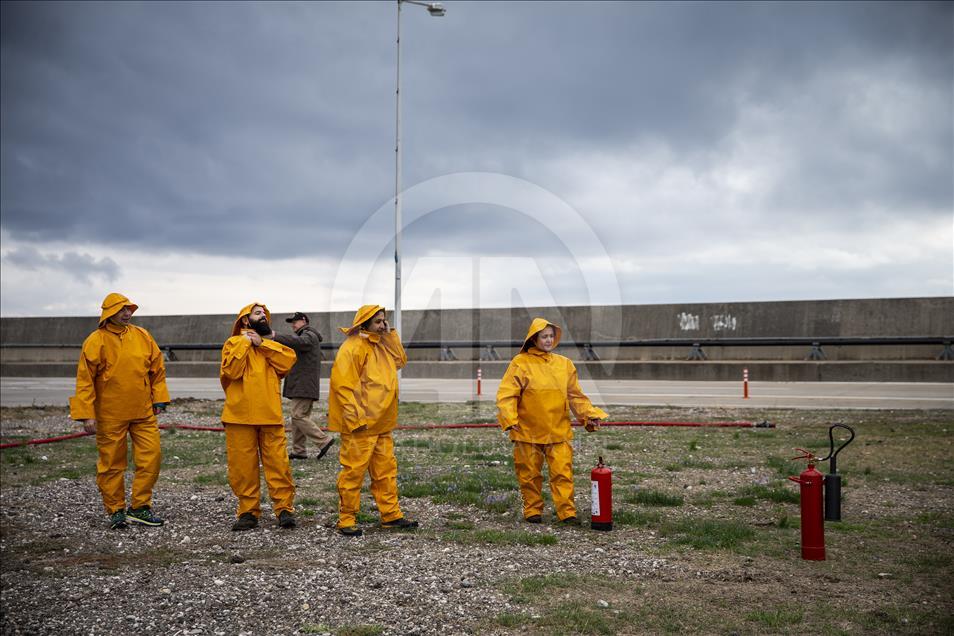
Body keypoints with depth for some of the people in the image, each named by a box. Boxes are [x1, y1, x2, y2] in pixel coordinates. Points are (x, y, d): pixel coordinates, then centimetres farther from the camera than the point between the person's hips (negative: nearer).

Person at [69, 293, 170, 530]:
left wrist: (159, 399, 9)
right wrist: (86, 414, -12)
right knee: (111, 464, 5)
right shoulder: (96, 341, -7)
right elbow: (85, 380, -8)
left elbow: (157, 369, 13)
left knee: (152, 456, 0)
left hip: (143, 412, 4)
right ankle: (116, 511, 18)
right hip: (110, 415, -3)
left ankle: (140, 507, 12)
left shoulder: (142, 336, 5)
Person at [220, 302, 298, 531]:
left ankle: (284, 508, 4)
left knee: (278, 463, -2)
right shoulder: (233, 343, 7)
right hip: (240, 416, -1)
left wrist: (262, 344, -6)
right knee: (243, 464, 2)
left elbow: (288, 360, -5)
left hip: (270, 416, 1)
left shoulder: (273, 344, 16)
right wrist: (245, 342, -8)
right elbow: (231, 370, -11)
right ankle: (248, 511, 12)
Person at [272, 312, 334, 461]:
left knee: (298, 416, -14)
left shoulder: (309, 336, -9)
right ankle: (298, 451, 12)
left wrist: (276, 336, -40)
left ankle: (324, 440, -12)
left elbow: (299, 342, -32)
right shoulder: (305, 336, 26)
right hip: (301, 386, 11)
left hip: (304, 385, -11)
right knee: (298, 416, 10)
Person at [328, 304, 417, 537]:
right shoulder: (352, 347, -13)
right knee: (354, 471, -2)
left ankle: (391, 515, 19)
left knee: (386, 470, 11)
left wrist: (390, 334, 10)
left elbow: (400, 359, 22)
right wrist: (355, 418, -21)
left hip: (381, 425, 9)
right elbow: (342, 384, -18)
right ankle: (346, 519, 6)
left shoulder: (381, 345, 15)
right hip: (360, 425, -9)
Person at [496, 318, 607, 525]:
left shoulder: (565, 364, 9)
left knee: (563, 472, -4)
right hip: (528, 431, -2)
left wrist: (589, 415, 3)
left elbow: (575, 396, 14)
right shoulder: (520, 363, -4)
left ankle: (567, 511, 3)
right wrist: (509, 420, -21)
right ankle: (533, 510, 21)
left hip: (559, 431, 2)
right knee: (530, 474, 7)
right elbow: (506, 394, -8)